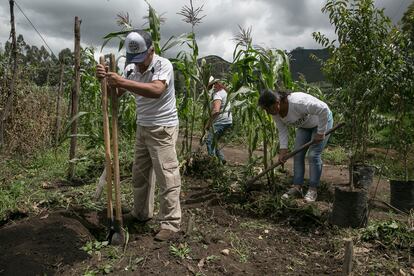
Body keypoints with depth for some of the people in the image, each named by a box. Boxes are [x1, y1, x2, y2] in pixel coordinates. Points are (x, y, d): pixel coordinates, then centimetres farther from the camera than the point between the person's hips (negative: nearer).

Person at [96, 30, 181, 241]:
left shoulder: (163, 65, -16)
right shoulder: (130, 68, 6)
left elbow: (156, 90, -35)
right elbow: (116, 94, 7)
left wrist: (123, 82, -38)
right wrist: (106, 79, -13)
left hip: (163, 129, -7)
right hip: (142, 127, 8)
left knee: (167, 176, -4)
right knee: (139, 173, 15)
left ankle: (170, 222, 7)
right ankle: (141, 213, 32)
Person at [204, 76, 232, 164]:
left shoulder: (217, 94, -18)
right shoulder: (223, 90, 15)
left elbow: (216, 110, -32)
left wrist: (208, 123, -24)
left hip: (221, 121, -10)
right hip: (227, 120, 10)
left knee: (209, 141, -9)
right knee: (213, 141, 17)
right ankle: (221, 159, 18)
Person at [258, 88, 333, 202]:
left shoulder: (297, 103, -40)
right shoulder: (275, 112, -16)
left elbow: (323, 109, -38)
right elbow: (282, 130, -7)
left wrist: (320, 132, -30)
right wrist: (283, 149, -16)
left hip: (322, 120, -7)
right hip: (304, 125, 7)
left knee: (313, 155, -13)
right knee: (297, 155, -1)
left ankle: (313, 190, -3)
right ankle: (297, 187, 4)